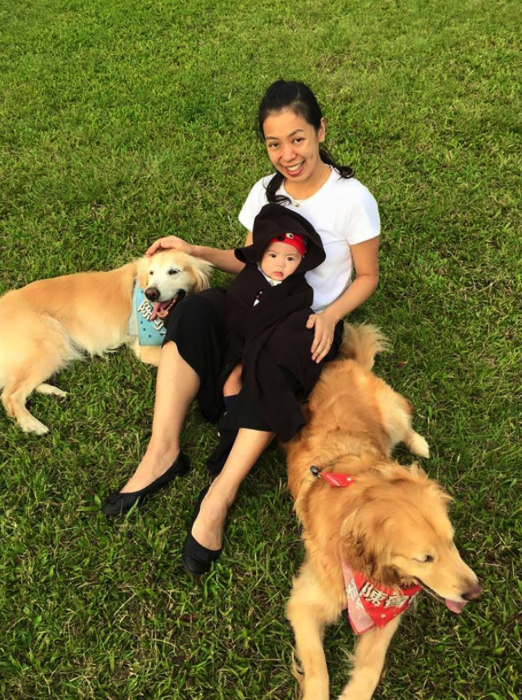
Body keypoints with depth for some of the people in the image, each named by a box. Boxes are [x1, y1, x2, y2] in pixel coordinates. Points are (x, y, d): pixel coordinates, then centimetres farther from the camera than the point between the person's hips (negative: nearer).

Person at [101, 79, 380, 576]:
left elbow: (367, 277, -2)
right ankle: (162, 451, -29)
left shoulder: (353, 199, -10)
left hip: (314, 322, -4)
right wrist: (196, 251, 1)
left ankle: (219, 497, -33)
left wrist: (330, 315, -20)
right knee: (194, 309, -27)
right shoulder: (265, 192, 4)